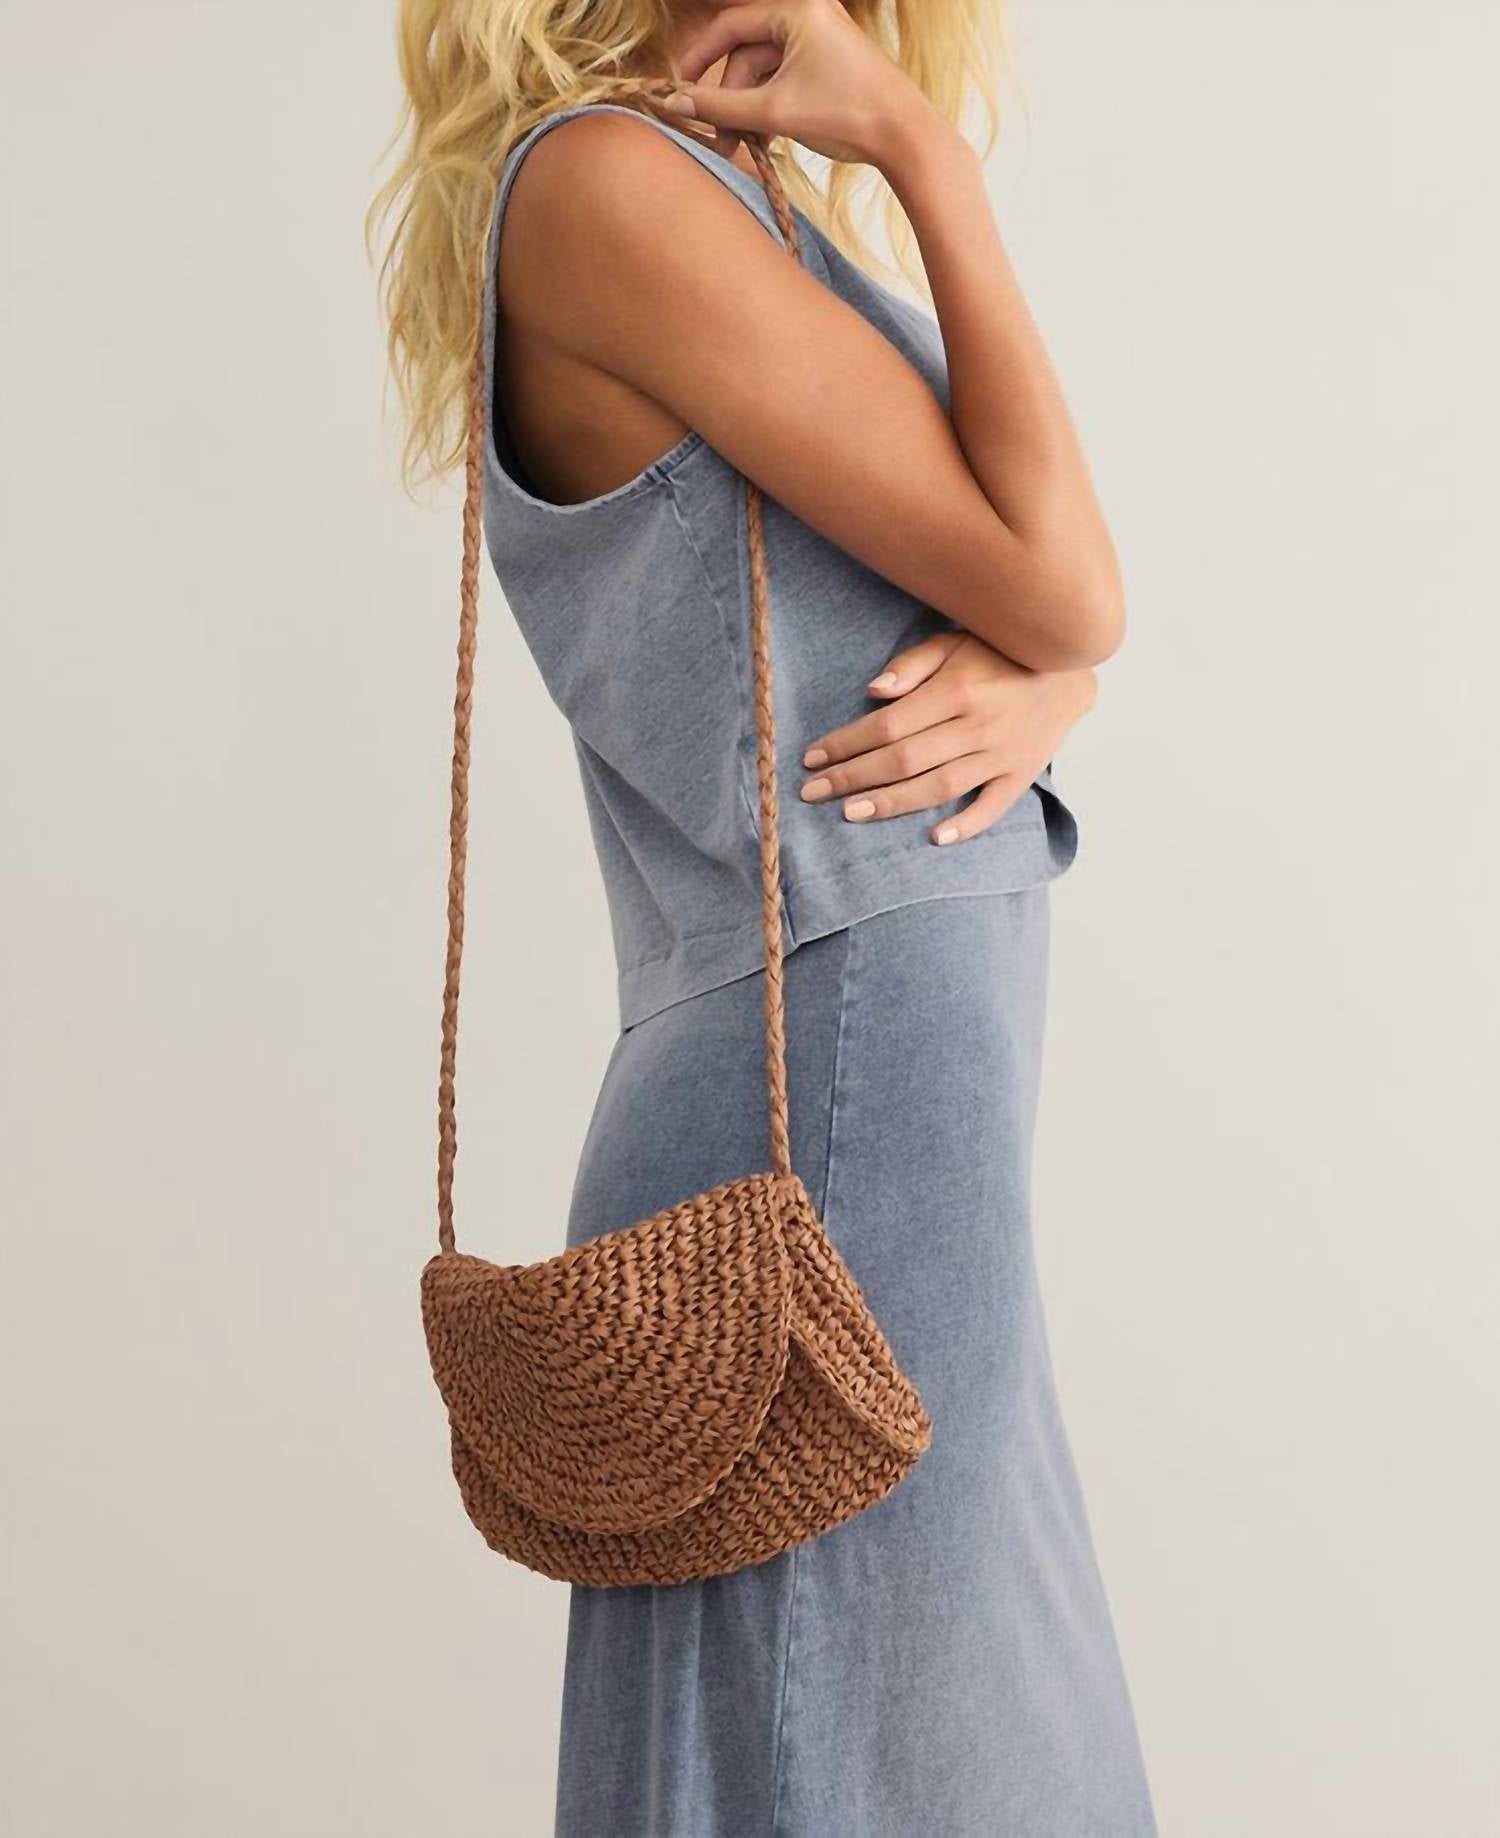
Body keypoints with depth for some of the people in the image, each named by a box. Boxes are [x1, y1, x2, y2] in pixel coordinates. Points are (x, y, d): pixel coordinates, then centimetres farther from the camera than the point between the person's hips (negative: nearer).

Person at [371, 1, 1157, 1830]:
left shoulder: (763, 207, 18)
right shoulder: (599, 180, -11)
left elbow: (1061, 609, 15)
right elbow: (1064, 588, -14)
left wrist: (1034, 685, -9)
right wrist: (925, 151, -7)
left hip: (871, 1078, 9)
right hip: (838, 1084, -9)